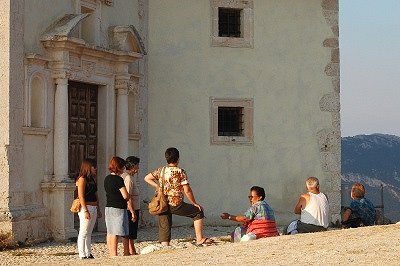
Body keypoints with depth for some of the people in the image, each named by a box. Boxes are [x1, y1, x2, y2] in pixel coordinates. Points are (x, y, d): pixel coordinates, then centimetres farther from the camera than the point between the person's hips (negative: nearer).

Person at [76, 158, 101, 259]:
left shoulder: (92, 179, 16)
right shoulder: (82, 179, -10)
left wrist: (98, 209, 18)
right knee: (83, 232, -6)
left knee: (89, 233, 11)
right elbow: (81, 196, -16)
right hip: (86, 208, -9)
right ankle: (82, 254, -6)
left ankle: (88, 253, 15)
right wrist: (85, 211, -20)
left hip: (94, 208, 9)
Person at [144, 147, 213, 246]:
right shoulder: (180, 172, -8)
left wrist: (158, 187, 11)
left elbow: (147, 178, 13)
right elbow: (187, 191, -10)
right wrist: (194, 203, 1)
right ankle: (199, 239, 11)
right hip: (176, 204, -5)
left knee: (164, 227, 9)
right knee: (198, 212, 12)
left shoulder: (161, 170, 7)